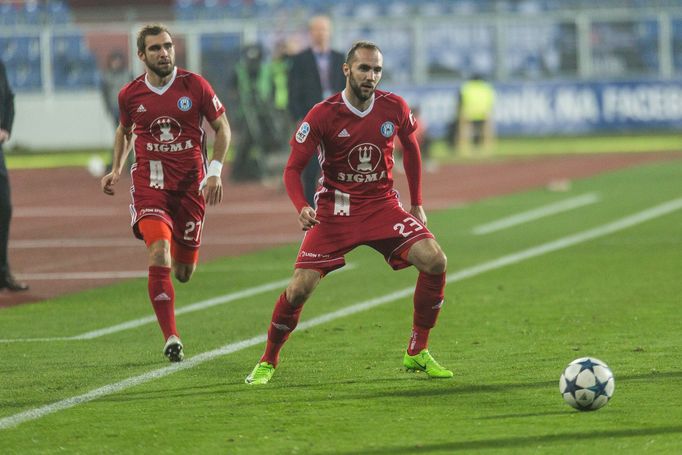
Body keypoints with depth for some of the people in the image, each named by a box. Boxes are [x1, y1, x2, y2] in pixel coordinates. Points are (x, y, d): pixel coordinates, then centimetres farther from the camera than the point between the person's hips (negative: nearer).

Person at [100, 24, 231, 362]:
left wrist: (215, 172, -5)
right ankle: (171, 339, -20)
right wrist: (116, 170, 10)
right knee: (159, 254, -23)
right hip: (150, 182, -1)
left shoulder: (195, 85, -5)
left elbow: (222, 127, 5)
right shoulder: (130, 94, 0)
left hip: (190, 182, 1)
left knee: (184, 273, 8)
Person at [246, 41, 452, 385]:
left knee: (435, 262, -15)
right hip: (335, 210, -3)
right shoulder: (322, 115, -14)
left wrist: (417, 204, 14)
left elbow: (411, 149, 15)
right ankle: (267, 362, 10)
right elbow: (293, 168, -9)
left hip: (383, 206, 3)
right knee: (300, 286, -13)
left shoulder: (394, 108, -5)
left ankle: (417, 353, 0)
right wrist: (302, 208, -28)